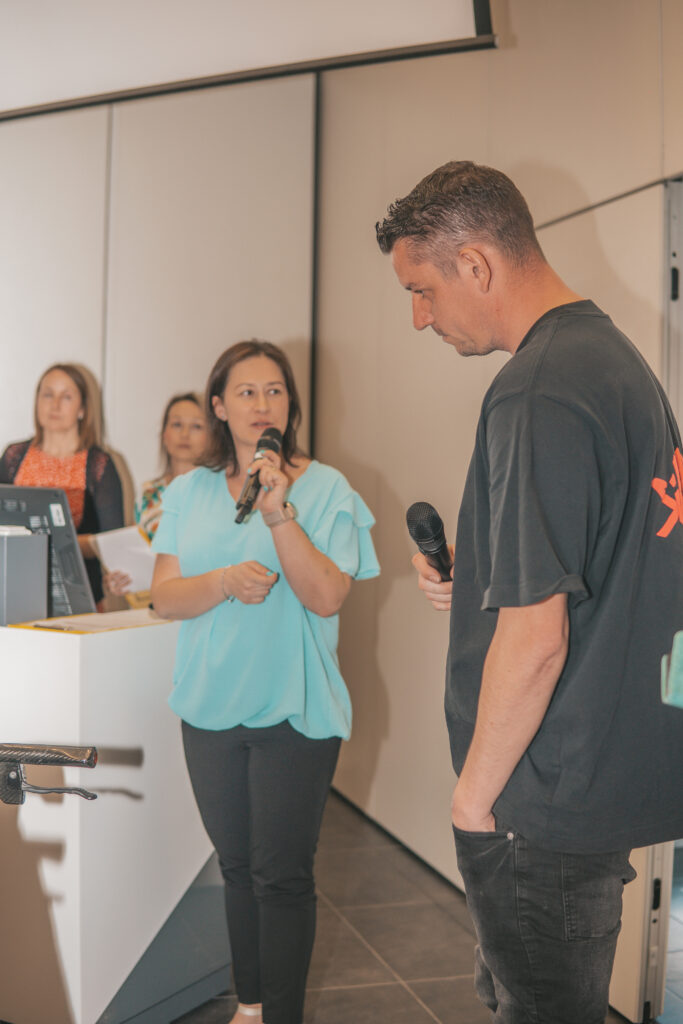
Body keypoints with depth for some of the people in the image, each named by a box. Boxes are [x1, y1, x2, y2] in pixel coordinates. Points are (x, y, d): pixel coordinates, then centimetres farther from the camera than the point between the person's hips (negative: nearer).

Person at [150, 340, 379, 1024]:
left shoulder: (325, 488, -5)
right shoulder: (189, 492, 5)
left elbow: (327, 596, -15)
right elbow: (164, 597, -2)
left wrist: (279, 511, -22)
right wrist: (226, 581, -20)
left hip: (293, 710, -4)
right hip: (211, 708, 4)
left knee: (282, 876, 0)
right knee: (237, 866, 17)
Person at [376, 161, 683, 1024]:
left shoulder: (537, 393, -22)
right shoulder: (613, 353, 9)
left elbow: (535, 637, -25)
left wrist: (473, 795, -12)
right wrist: (478, 586, 8)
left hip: (552, 803, -9)